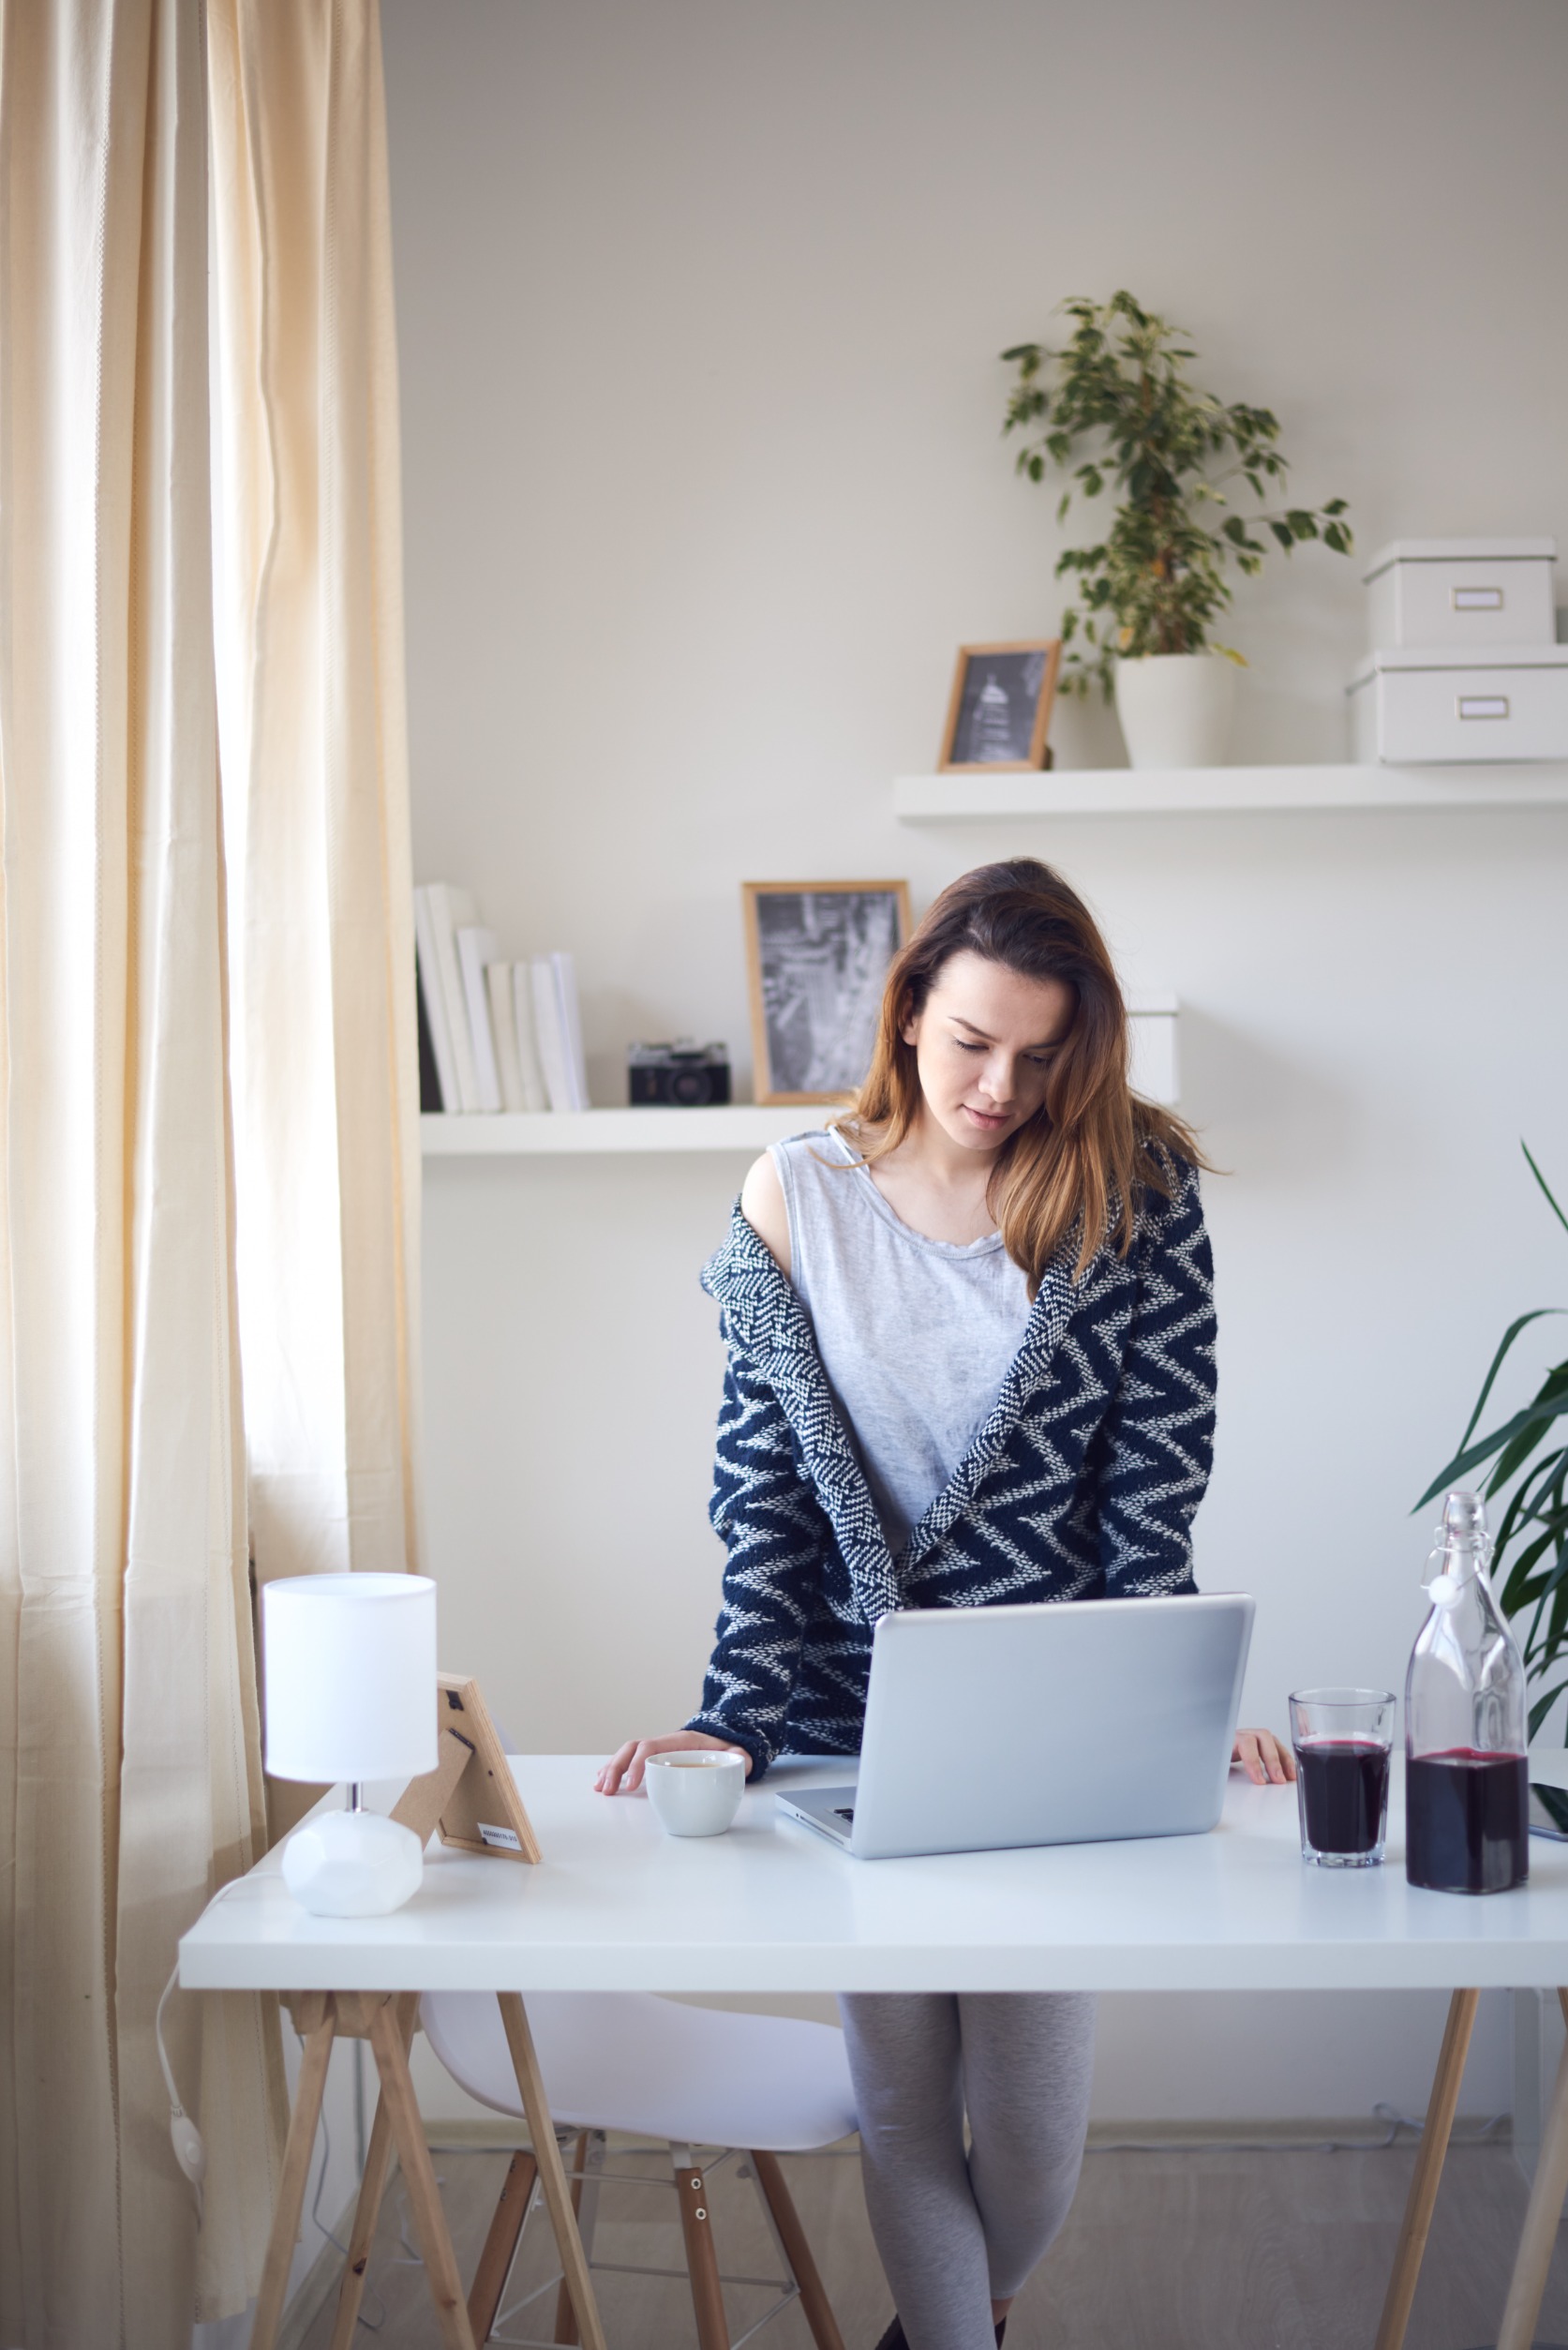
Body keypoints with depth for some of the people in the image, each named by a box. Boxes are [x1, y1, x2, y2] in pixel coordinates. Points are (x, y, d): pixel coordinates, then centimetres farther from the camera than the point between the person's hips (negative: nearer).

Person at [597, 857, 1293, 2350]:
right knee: (900, 2108, 6)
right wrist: (733, 1720, -11)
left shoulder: (1135, 1194, -4)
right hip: (853, 1722, 1)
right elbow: (765, 1493, -2)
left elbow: (1153, 1482, -5)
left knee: (1031, 2123, 5)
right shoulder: (796, 1200, -2)